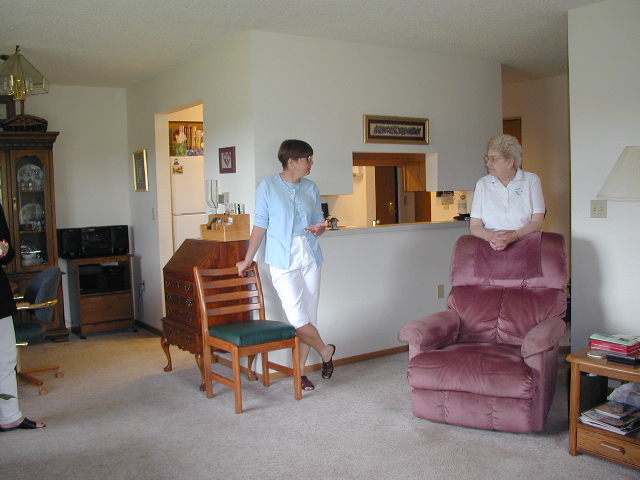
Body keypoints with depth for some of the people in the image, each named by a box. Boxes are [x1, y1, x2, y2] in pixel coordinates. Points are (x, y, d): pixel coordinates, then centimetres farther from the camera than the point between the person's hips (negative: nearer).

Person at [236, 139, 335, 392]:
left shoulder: (311, 188, 10)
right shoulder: (268, 186, -2)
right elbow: (260, 226, 2)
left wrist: (318, 228, -7)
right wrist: (247, 260, 4)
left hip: (309, 257, 5)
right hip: (283, 260, -4)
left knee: (308, 317, 5)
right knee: (298, 318, -12)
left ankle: (300, 370, 18)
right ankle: (325, 350, 14)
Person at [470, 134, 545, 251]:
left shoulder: (532, 180, 7)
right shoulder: (482, 184, 11)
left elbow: (537, 223, -1)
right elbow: (475, 226, 5)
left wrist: (513, 236, -18)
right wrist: (491, 237, -16)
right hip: (492, 249, 1)